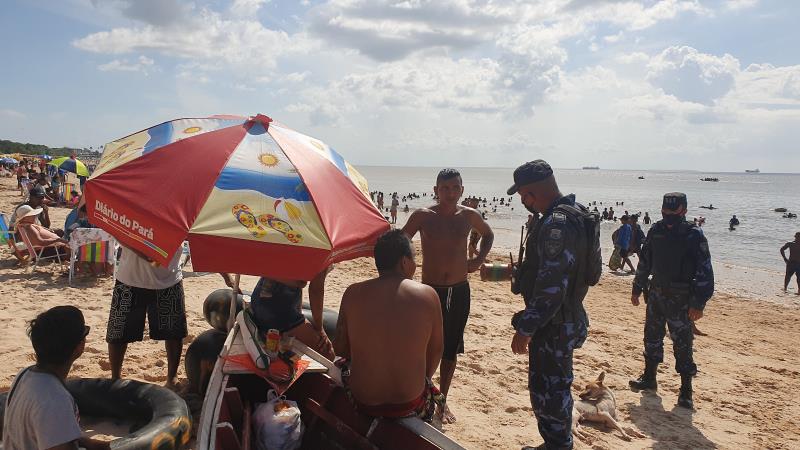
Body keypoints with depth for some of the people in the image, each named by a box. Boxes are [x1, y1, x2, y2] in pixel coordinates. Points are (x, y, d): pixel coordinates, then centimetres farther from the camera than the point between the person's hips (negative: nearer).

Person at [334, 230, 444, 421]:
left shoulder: (352, 294, -10)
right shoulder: (428, 295, -12)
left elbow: (340, 349, 1)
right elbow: (436, 350, 0)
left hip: (362, 403, 1)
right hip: (410, 405, 0)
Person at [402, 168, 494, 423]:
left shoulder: (469, 216, -1)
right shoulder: (423, 216, -9)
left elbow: (488, 235, 19)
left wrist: (479, 259, 4)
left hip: (459, 291, 3)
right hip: (430, 290, -3)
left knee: (451, 349, 12)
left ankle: (442, 401, 27)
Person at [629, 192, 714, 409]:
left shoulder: (694, 235, -11)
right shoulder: (656, 231, 4)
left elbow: (705, 272, -13)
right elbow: (644, 262, 14)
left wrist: (698, 303, -16)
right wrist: (637, 289, 15)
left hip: (681, 299, -5)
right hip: (656, 294, 5)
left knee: (682, 343, 1)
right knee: (652, 336, 15)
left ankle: (686, 389, 12)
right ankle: (649, 377, 31)